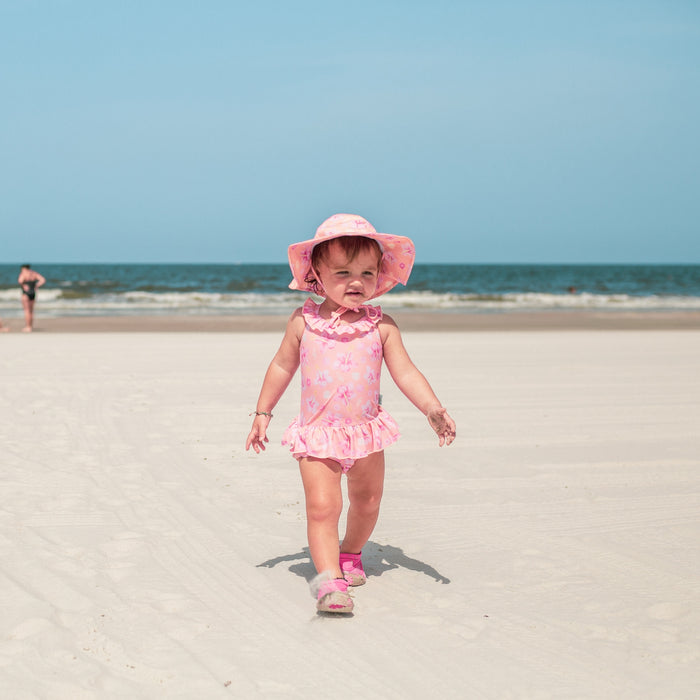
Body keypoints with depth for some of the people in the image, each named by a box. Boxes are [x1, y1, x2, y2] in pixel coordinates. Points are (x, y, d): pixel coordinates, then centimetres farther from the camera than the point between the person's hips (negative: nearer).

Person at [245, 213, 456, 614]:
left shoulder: (382, 326, -5)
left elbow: (405, 373, -5)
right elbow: (283, 366, 6)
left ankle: (350, 554, 43)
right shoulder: (304, 322, -6)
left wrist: (434, 410, -17)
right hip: (317, 435, -2)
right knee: (322, 506, -16)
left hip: (366, 431, 2)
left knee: (367, 501, 18)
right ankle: (330, 579, -20)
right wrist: (263, 413, 10)